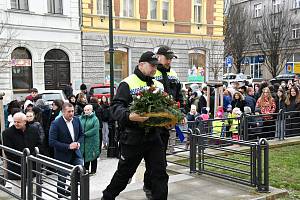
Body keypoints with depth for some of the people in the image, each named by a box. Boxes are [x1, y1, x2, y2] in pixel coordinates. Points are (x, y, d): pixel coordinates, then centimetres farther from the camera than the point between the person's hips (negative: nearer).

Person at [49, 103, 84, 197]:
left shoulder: (77, 120, 1)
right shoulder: (56, 124, -16)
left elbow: (81, 134, 13)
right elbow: (52, 142, -19)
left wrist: (78, 143, -8)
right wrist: (68, 146, -23)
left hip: (75, 153, 4)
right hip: (62, 155, -4)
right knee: (62, 178, 8)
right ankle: (61, 196, 29)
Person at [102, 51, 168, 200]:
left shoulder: (158, 85, 13)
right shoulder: (128, 83, -7)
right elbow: (116, 107, -16)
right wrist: (130, 116, -35)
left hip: (154, 136, 5)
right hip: (133, 137, -4)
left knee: (160, 173, 3)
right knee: (124, 173, 11)